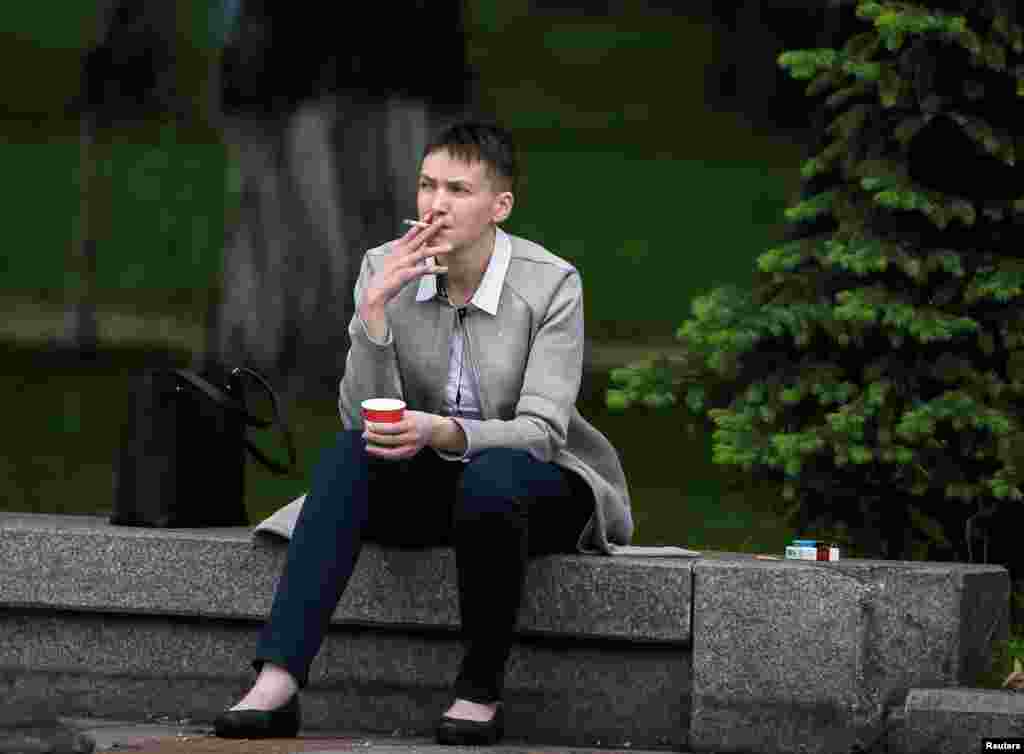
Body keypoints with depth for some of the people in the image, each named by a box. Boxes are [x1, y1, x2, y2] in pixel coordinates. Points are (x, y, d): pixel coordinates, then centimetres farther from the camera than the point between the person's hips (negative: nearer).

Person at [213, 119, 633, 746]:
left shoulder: (552, 283, -16)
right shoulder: (386, 270, -6)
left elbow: (540, 432, -21)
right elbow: (362, 417, -12)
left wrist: (442, 432, -39)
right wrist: (375, 307, -26)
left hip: (535, 484, -3)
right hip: (434, 486, 4)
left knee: (489, 479, -38)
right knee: (349, 453, -27)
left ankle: (482, 691, -20)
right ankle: (278, 683, -40)